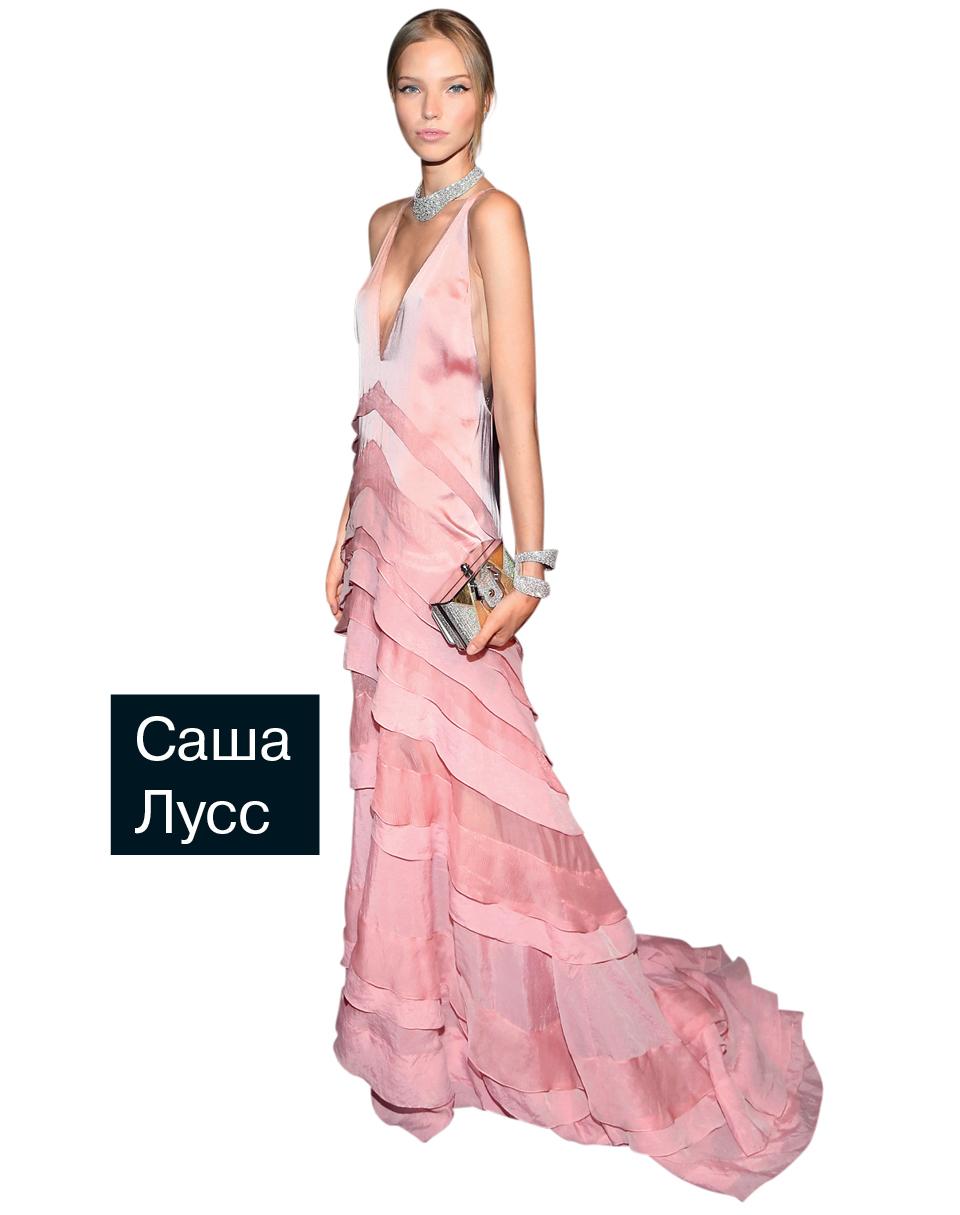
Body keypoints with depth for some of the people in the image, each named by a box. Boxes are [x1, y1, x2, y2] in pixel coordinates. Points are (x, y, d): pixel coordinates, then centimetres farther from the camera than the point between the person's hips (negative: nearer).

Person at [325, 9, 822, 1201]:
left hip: (444, 541, -7)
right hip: (382, 534, 7)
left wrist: (528, 567, -19)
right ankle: (430, 1023, 29)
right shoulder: (387, 222, 14)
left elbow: (515, 408, -15)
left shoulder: (492, 217, -9)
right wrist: (347, 535, 16)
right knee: (397, 780, 12)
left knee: (455, 783, 0)